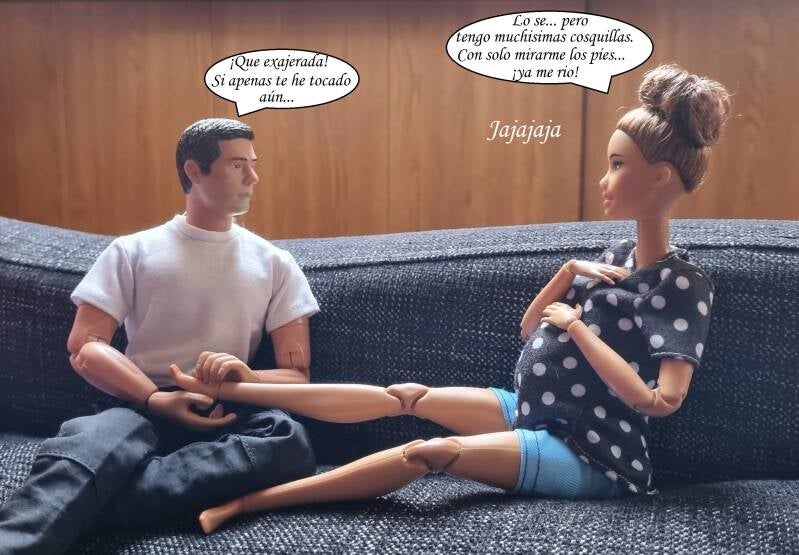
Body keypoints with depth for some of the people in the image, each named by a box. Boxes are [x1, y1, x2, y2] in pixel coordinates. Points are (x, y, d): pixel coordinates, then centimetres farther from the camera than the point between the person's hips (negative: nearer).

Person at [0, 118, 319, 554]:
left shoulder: (274, 263, 13)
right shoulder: (133, 251, 10)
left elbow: (297, 375, 8)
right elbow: (84, 347, 1)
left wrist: (247, 379, -17)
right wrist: (157, 399, -18)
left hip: (226, 417, 1)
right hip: (143, 409, -1)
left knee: (290, 441, -35)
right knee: (84, 441, -37)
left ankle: (109, 495, -39)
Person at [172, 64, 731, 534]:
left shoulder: (685, 284, -15)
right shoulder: (618, 256, 9)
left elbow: (662, 399, -27)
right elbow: (530, 328, 13)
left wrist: (578, 328, -22)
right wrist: (570, 271, -4)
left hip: (596, 457, -8)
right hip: (533, 412, 8)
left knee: (429, 452, -27)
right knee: (405, 395, -2)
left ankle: (247, 500, -23)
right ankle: (228, 390, 1)